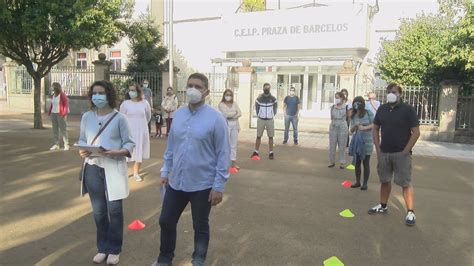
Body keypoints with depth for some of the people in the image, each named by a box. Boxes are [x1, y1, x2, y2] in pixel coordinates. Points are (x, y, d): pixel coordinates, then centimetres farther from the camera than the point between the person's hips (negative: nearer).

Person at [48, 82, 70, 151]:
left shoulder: (63, 95, -9)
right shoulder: (53, 95, 11)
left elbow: (66, 105, -11)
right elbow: (52, 105, 18)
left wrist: (64, 114, -17)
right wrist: (50, 113, 11)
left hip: (60, 114, -7)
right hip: (53, 114, 7)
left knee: (63, 130, -7)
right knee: (55, 130, 6)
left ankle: (66, 145, -2)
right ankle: (56, 145, 10)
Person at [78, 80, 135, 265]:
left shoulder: (119, 118, -6)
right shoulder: (86, 117, 5)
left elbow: (130, 143, -4)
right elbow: (82, 139, 12)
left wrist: (118, 152, -22)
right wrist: (82, 151, -9)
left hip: (113, 168, -3)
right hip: (92, 168, 4)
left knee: (114, 209, 3)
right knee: (98, 211, 12)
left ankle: (114, 250, 20)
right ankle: (102, 248, 29)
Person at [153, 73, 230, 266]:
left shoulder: (216, 118, -14)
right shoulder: (178, 114, 3)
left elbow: (223, 154, -13)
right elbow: (171, 146, 12)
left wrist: (219, 186, -13)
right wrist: (165, 171, 14)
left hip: (202, 185, -5)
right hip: (176, 182, 5)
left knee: (200, 227, 14)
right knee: (166, 221, 17)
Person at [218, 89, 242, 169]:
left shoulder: (234, 103, 12)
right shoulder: (221, 104, -2)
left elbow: (240, 113, 3)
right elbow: (225, 114, -15)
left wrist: (231, 115, -11)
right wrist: (235, 112, -4)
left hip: (235, 125, 5)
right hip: (226, 125, -5)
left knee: (234, 144, 8)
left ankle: (234, 162, 14)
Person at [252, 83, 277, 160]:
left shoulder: (273, 99, -1)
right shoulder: (259, 99, -2)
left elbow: (274, 109, 10)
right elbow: (257, 109, 9)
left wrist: (272, 115, 6)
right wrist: (259, 115, 7)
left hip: (270, 120, 0)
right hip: (261, 120, 0)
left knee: (270, 136, 3)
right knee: (258, 136, 4)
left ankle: (271, 153, 10)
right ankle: (256, 152, 13)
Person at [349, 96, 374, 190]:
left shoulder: (368, 113, -6)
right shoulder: (353, 115, 6)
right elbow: (351, 130, 6)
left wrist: (364, 127, -18)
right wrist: (355, 125, -14)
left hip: (367, 141, -4)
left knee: (366, 162, 3)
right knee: (357, 162, 8)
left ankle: (365, 183, 12)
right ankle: (357, 182, 21)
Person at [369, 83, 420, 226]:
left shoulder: (408, 109, -7)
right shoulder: (382, 109, 6)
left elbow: (416, 132, -9)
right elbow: (375, 129, 13)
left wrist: (406, 151, -13)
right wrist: (378, 149, 5)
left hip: (401, 153, -5)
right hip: (384, 152, 5)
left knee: (406, 183, -4)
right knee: (384, 180, 15)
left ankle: (410, 212, 1)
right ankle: (383, 206, 29)